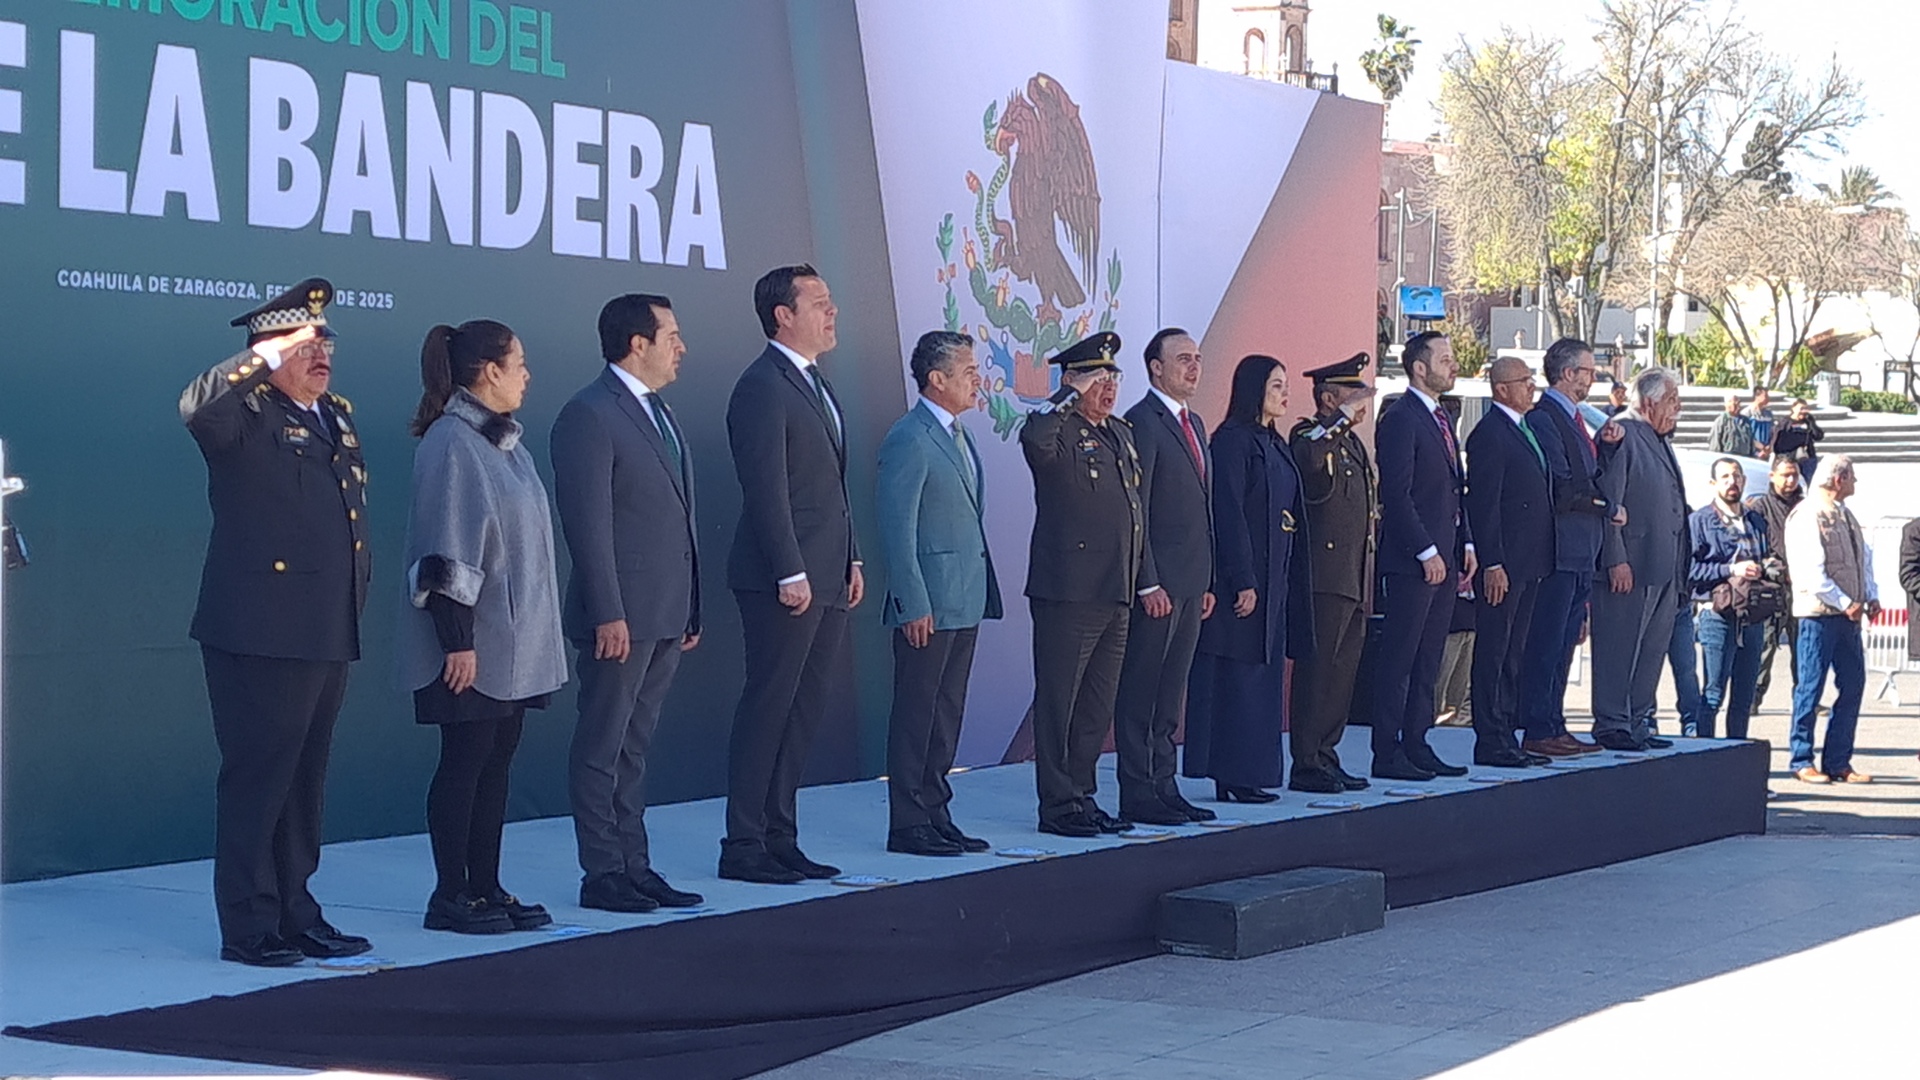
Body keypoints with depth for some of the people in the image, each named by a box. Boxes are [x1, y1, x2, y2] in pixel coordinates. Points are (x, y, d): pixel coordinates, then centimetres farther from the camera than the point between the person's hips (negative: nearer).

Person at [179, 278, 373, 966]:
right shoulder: (248, 415, -7)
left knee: (304, 785, 14)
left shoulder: (337, 417, 18)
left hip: (328, 638, 8)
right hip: (261, 635, -8)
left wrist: (357, 597, 20)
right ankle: (248, 929, 4)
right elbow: (195, 408, -30)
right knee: (256, 782, -2)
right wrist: (268, 355, -29)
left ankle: (295, 915, 23)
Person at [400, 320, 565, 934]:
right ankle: (450, 896, 4)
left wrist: (535, 635, 17)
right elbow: (446, 552, -18)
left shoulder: (504, 441, 13)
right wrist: (458, 642, -21)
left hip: (512, 642, 9)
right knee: (465, 761, -3)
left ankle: (486, 887, 16)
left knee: (497, 760, 10)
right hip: (472, 645, -9)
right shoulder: (450, 444, -14)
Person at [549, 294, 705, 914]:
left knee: (635, 747, 14)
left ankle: (634, 867, 18)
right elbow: (588, 522, -17)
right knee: (602, 749, -1)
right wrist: (608, 615, -20)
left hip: (666, 615, 9)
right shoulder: (589, 416, -11)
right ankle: (602, 875, 3)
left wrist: (690, 608, 17)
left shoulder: (660, 415, 17)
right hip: (622, 616, -9)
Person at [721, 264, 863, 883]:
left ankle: (779, 839, 17)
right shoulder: (762, 387, -12)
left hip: (826, 582, 9)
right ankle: (744, 848, 1)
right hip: (783, 583, -9)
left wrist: (851, 560, 17)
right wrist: (791, 573, -20)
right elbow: (767, 490, -17)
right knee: (768, 710, -5)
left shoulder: (815, 384, 18)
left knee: (804, 714, 11)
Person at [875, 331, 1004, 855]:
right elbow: (897, 530, -16)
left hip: (965, 602, 9)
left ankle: (936, 814, 19)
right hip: (928, 605, -9)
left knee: (947, 713, 12)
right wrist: (914, 605, -19)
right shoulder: (908, 440, -13)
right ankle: (908, 825, 2)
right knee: (917, 714, -3)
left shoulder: (958, 435, 15)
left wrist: (983, 593, 18)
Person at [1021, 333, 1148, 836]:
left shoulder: (1122, 433, 18)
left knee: (1098, 707, 13)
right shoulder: (1060, 433, -8)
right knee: (1058, 703, -2)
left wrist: (1147, 579, 16)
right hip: (1068, 592, -8)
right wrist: (1069, 397, -22)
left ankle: (1082, 797, 22)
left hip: (1115, 595, 8)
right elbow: (1034, 438, -35)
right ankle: (1058, 806, 2)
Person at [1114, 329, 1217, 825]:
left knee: (1172, 694, 12)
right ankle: (1137, 797, 0)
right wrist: (1149, 584, -18)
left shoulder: (1194, 425, 18)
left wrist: (1206, 582, 17)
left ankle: (1164, 787, 18)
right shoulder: (1141, 423, -10)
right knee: (1140, 694, -3)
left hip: (1190, 583, 9)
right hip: (1157, 586, -9)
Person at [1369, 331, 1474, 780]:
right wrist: (1426, 552, -17)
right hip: (1411, 562, -9)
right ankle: (1387, 755, -2)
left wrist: (1466, 543, 13)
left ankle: (1416, 746, 15)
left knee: (1428, 661, 11)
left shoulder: (1441, 418, 17)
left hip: (1443, 558, 9)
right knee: (1398, 661, -5)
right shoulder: (1400, 419, -12)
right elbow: (1396, 494, -17)